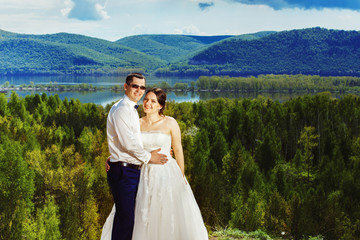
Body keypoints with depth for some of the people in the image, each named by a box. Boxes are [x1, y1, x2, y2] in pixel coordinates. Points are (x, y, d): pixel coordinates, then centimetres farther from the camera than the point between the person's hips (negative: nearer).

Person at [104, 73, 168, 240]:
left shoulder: (132, 110, 18)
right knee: (125, 219, -7)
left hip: (133, 171, 10)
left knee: (128, 216, 14)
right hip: (123, 172, -10)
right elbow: (127, 143, -19)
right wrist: (148, 156, -7)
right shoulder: (121, 109, -13)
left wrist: (157, 151, 18)